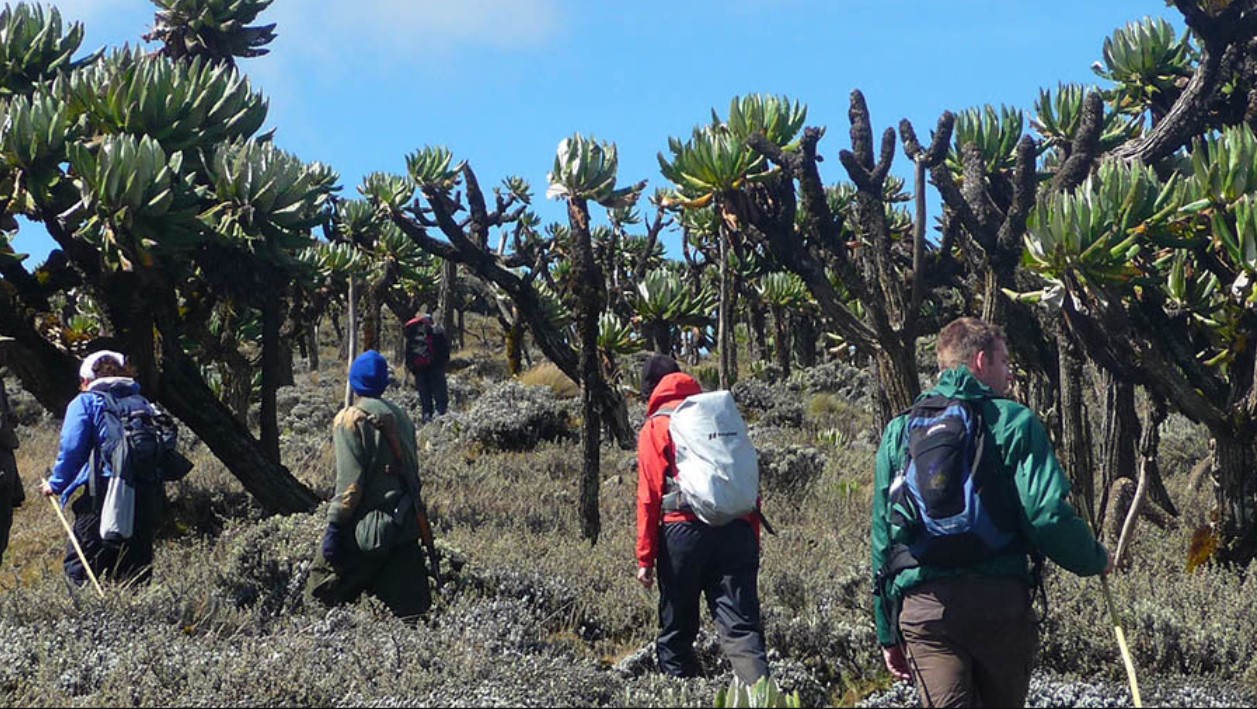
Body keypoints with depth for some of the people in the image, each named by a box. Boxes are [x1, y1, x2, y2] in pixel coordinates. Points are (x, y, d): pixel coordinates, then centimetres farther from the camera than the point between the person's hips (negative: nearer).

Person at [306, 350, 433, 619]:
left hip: (368, 527, -7)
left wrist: (334, 526, -12)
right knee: (409, 604, 6)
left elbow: (349, 481, -15)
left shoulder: (352, 419, -9)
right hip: (405, 524, 7)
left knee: (322, 593, 3)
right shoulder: (399, 417, 11)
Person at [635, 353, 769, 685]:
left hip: (684, 531, -3)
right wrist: (753, 541, 18)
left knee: (677, 629, 10)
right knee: (741, 625, -4)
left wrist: (645, 558, -2)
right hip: (736, 530, 3)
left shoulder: (655, 426, 4)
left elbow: (650, 496, -3)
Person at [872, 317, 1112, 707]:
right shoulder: (1014, 421, 2)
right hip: (999, 600, -2)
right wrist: (1096, 559, 11)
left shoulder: (899, 431, 13)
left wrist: (887, 633, 19)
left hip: (922, 607, 2)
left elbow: (882, 536, 13)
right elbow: (1049, 516, -9)